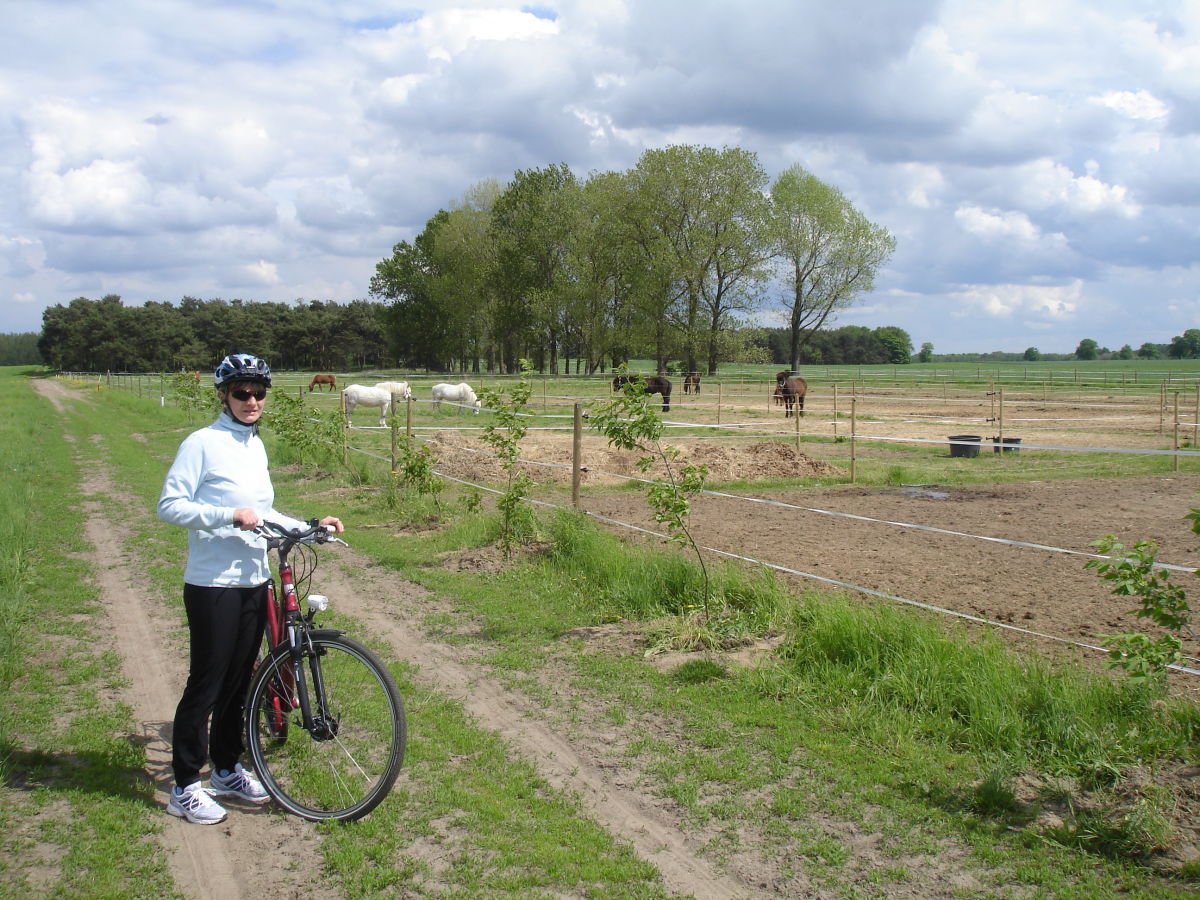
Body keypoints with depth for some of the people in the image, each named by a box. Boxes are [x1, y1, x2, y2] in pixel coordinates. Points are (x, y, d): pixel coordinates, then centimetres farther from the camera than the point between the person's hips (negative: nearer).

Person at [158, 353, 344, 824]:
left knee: (238, 681, 15)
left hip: (254, 581, 7)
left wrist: (310, 527, 10)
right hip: (213, 584, -7)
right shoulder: (203, 443, -10)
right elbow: (170, 506, -16)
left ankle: (227, 769, 30)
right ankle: (185, 787, 11)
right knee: (206, 684, -1)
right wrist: (229, 515, -25)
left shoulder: (256, 445, 13)